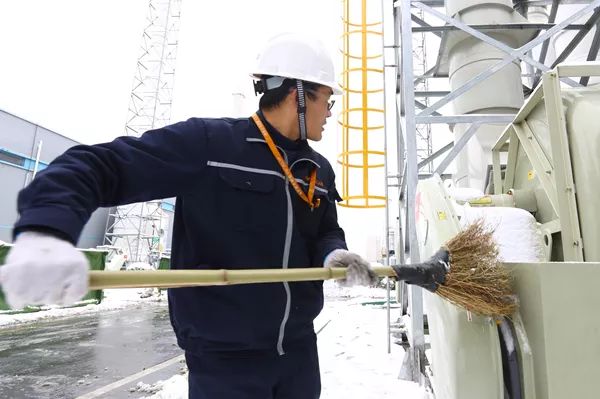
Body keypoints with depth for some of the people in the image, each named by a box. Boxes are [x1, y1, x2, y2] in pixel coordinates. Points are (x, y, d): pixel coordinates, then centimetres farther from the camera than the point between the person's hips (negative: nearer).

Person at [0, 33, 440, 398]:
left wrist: (334, 254, -10)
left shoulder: (320, 170, 6)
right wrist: (44, 232, -34)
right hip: (223, 355, -6)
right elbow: (95, 166, -16)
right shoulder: (207, 141, -15)